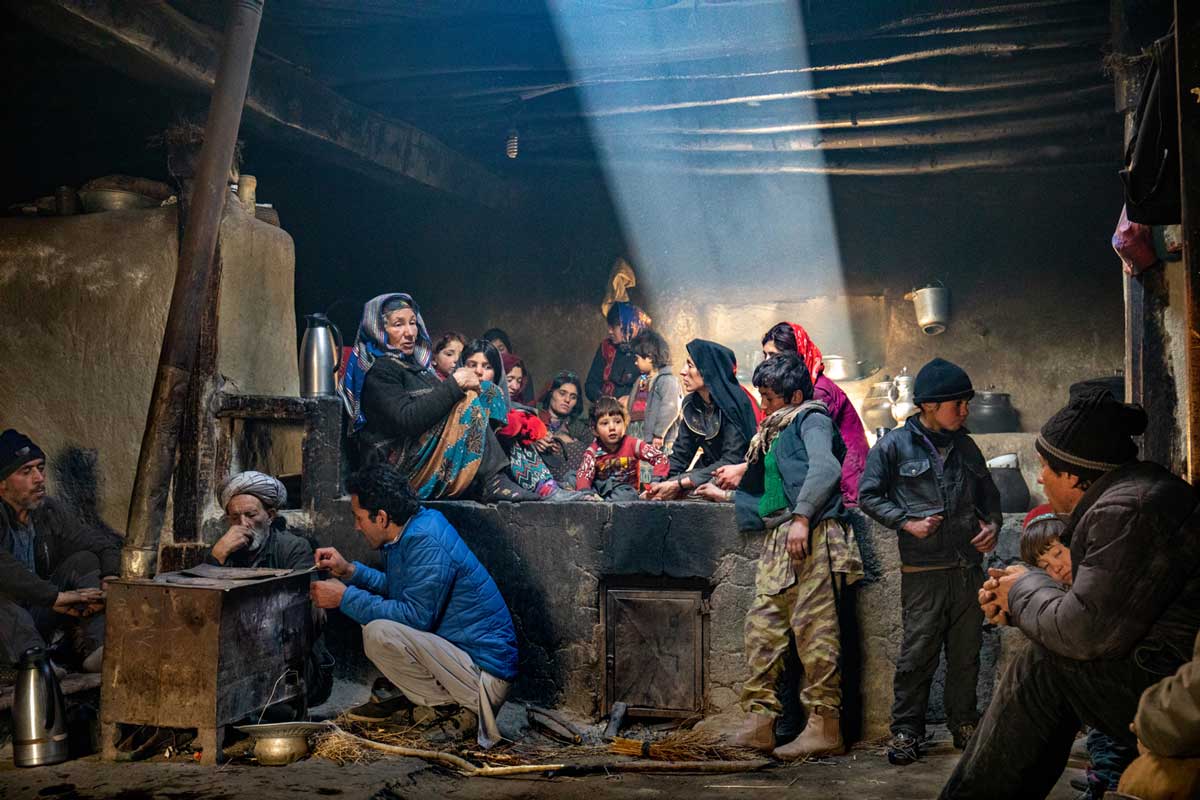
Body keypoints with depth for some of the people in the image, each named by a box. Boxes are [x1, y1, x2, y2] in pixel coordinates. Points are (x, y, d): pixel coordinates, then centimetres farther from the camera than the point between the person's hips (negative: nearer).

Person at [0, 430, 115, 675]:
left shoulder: (50, 512, 5)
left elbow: (107, 544, 5)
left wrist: (111, 579, -17)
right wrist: (55, 596, -38)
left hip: (38, 615, 6)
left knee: (86, 560, -8)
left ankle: (97, 648, -29)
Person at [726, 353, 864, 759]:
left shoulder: (811, 419, 2)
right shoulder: (775, 432, 28)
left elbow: (825, 468, -16)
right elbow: (764, 488, 34)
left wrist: (802, 517, -24)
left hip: (811, 537, -9)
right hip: (777, 541, 9)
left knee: (815, 630, -9)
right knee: (762, 627, 3)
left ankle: (825, 725, -6)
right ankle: (758, 722, 5)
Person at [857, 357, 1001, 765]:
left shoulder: (965, 446, 14)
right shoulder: (895, 445, -3)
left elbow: (988, 493, 24)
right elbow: (868, 495, -2)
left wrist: (992, 523, 4)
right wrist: (908, 522, -12)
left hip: (968, 565, 5)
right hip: (923, 568, -5)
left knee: (966, 651, 11)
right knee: (918, 651, -3)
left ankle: (964, 725, 25)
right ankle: (906, 731, 8)